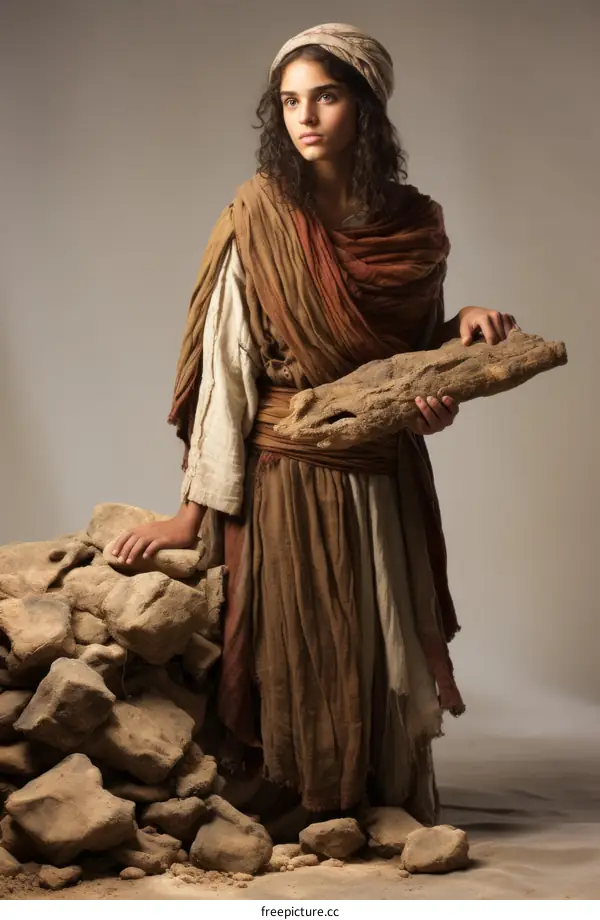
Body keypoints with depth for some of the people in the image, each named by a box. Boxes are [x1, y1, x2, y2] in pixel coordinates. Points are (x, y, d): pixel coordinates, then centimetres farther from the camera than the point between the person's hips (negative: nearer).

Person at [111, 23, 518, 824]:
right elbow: (224, 364, -9)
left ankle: (396, 814, 27)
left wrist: (465, 330, -10)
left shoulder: (415, 224, 3)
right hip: (289, 477, -3)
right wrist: (196, 508, -11)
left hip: (388, 479, 4)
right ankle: (310, 822, 20)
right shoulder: (258, 218, -7)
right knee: (301, 656, 2)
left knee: (390, 656, 8)